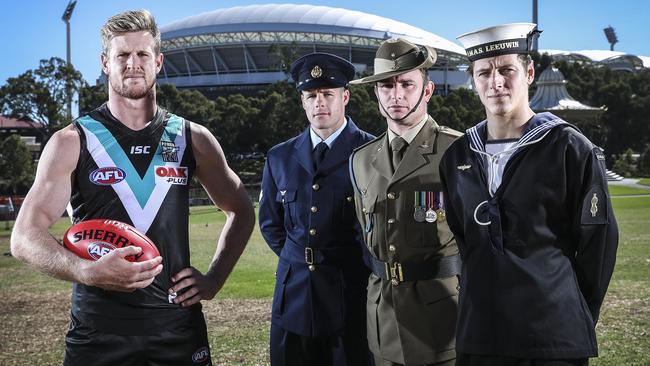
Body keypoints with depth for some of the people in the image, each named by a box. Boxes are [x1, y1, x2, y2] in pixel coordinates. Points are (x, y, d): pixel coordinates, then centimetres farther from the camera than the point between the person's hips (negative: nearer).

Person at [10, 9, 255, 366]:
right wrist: (88, 271, -24)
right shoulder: (73, 142, -1)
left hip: (178, 324, 2)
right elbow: (24, 238, -7)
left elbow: (241, 211, 19)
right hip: (98, 330, -2)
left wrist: (214, 278, 6)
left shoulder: (192, 139, 6)